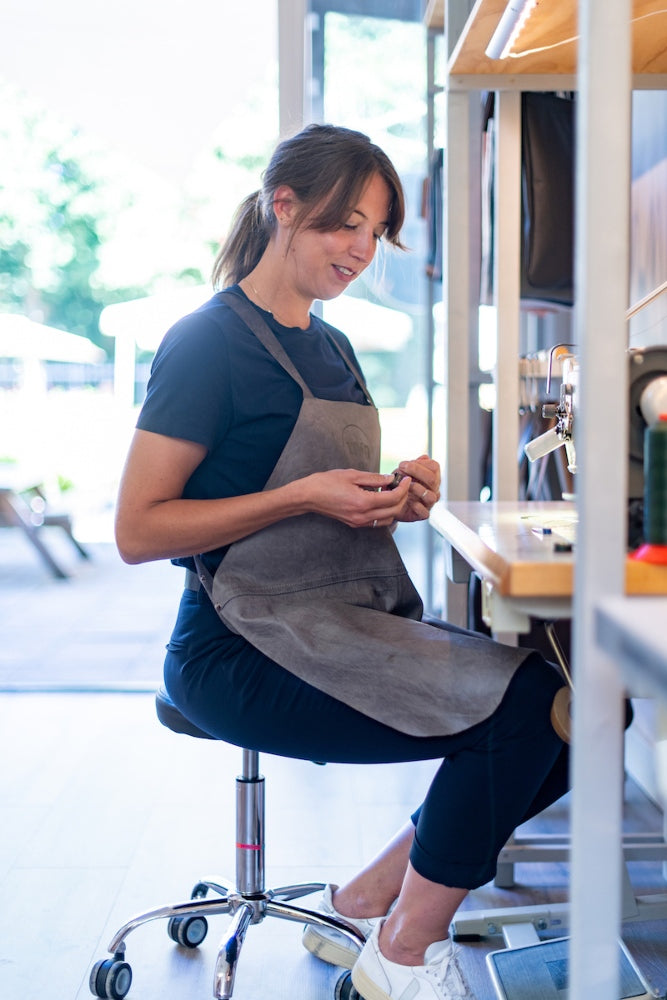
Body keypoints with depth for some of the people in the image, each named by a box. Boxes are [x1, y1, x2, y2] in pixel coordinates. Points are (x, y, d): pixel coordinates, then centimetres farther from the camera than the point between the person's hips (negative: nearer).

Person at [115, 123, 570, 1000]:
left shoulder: (334, 350, 17)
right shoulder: (210, 342, -8)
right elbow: (138, 532, -13)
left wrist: (395, 494, 2)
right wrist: (303, 496, -19)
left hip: (352, 623, 9)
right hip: (247, 648, -8)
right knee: (522, 702, -22)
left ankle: (365, 902, 8)